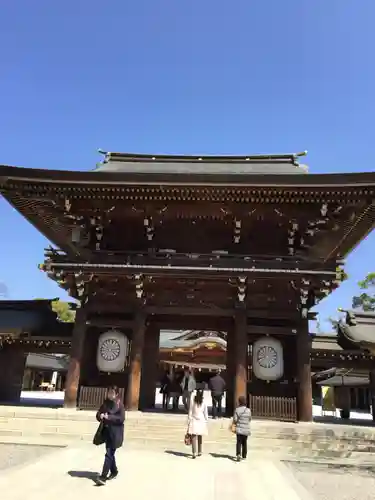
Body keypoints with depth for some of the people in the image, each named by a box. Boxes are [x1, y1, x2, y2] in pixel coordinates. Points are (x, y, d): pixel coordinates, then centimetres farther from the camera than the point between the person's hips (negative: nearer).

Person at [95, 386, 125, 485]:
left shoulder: (120, 404, -10)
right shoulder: (105, 403, 5)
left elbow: (121, 418, -16)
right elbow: (98, 414, 7)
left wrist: (109, 417, -22)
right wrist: (101, 416, -15)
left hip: (115, 433, -6)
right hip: (107, 431, 6)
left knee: (109, 453, -8)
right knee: (110, 453, 17)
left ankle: (103, 476, -6)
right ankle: (114, 472, 34)